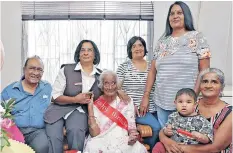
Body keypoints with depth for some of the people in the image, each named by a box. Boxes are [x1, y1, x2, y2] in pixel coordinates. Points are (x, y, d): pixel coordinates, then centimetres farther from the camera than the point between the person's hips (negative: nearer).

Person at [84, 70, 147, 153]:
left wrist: (133, 136, -17)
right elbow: (94, 133, -4)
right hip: (101, 142, -1)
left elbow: (131, 126, 6)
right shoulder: (96, 105, 6)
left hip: (123, 141, 1)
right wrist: (90, 107, -7)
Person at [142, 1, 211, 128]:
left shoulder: (197, 38, 0)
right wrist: (146, 96, 6)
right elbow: (152, 71, 11)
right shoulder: (162, 41, 10)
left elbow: (204, 71, -4)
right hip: (162, 101, 4)